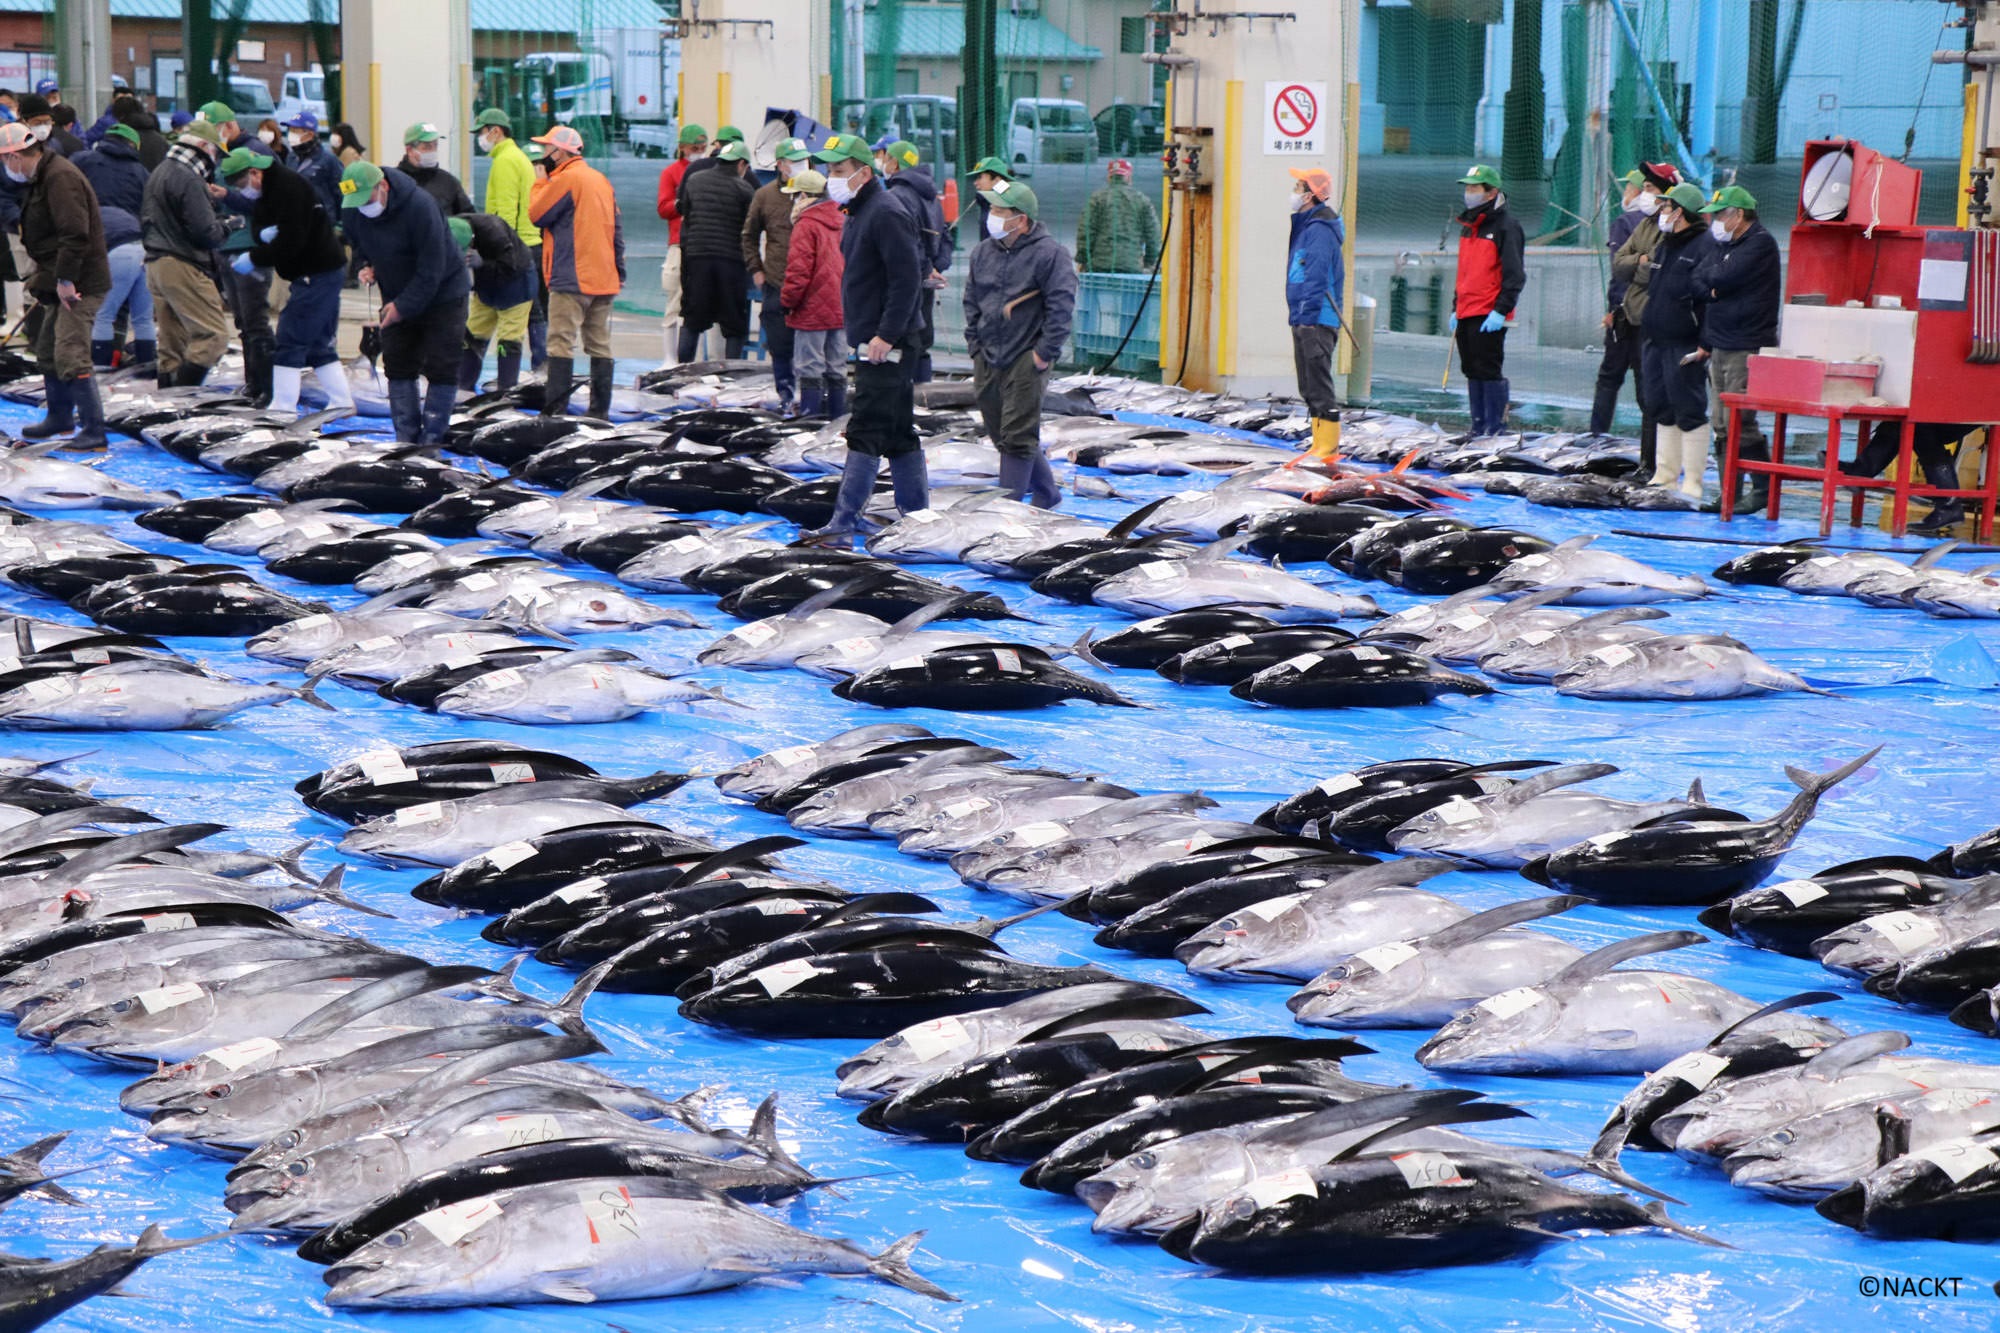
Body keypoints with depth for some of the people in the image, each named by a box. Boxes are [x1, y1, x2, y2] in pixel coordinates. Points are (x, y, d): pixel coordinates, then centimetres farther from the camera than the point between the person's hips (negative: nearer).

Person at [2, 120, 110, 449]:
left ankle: (94, 431, -13)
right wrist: (44, 279, 18)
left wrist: (65, 279, -24)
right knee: (47, 350, 21)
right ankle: (60, 417, 37)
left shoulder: (60, 177, -18)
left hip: (81, 284, -11)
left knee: (70, 356, -15)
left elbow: (75, 233, -26)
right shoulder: (44, 176, 16)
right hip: (65, 282, 11)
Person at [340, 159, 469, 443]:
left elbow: (432, 267, -25)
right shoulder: (353, 211, -8)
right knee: (398, 366, 5)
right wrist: (370, 268, -7)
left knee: (441, 369, -7)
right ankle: (406, 438, 11)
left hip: (443, 294, -6)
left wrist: (404, 306, -22)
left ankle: (432, 438, -2)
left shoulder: (419, 205, -27)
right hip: (397, 298, 6)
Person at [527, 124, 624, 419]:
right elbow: (617, 229, 15)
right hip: (604, 279, 8)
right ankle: (600, 409, 9)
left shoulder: (566, 179, -10)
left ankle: (554, 410, -11)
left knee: (561, 343, -7)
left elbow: (537, 214, -6)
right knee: (599, 345, 8)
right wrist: (619, 272, 16)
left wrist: (541, 181, 6)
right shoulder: (601, 180, 15)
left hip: (571, 278, -8)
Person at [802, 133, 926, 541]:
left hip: (888, 345, -10)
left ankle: (843, 522, -12)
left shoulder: (886, 215, -15)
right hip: (872, 342, 10)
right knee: (899, 432, 13)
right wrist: (869, 334, 17)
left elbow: (907, 277, -21)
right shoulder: (859, 213, 16)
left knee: (866, 432, -11)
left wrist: (886, 335, -22)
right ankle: (917, 516, 18)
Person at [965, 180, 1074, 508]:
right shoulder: (983, 252, 10)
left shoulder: (1049, 253, -9)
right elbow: (971, 300, 19)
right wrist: (975, 344, 11)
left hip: (1026, 361, -7)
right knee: (1001, 435, 13)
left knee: (1018, 438, -8)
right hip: (987, 359, 7)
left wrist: (1046, 352, -14)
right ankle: (1048, 494, 28)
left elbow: (1061, 306, -11)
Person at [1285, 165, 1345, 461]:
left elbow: (1316, 278, -20)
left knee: (1319, 383, -9)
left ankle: (1329, 445, -8)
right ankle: (1320, 444, 16)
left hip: (1317, 321, -11)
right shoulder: (1305, 226, 18)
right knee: (1309, 386, 12)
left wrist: (1306, 316, -22)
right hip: (1304, 318, 11)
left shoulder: (1320, 230, -14)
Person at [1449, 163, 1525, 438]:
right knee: (1473, 371, 10)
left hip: (1489, 316, -8)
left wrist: (1501, 310, -19)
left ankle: (1496, 426, -2)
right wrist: (1456, 307, 21)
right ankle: (1479, 425, 16)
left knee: (1489, 371, -7)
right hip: (1466, 313, 8)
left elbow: (1514, 274, -13)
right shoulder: (1468, 225, 18)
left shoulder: (1505, 226, -8)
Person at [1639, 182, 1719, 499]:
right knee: (1664, 411, 13)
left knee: (1690, 413, -6)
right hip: (1656, 344, 9)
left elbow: (1708, 295, -17)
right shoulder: (1663, 246, 17)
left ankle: (1692, 482, -3)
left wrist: (1705, 343, -22)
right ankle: (1665, 475, 21)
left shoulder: (1704, 247, -12)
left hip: (1685, 348, -9)